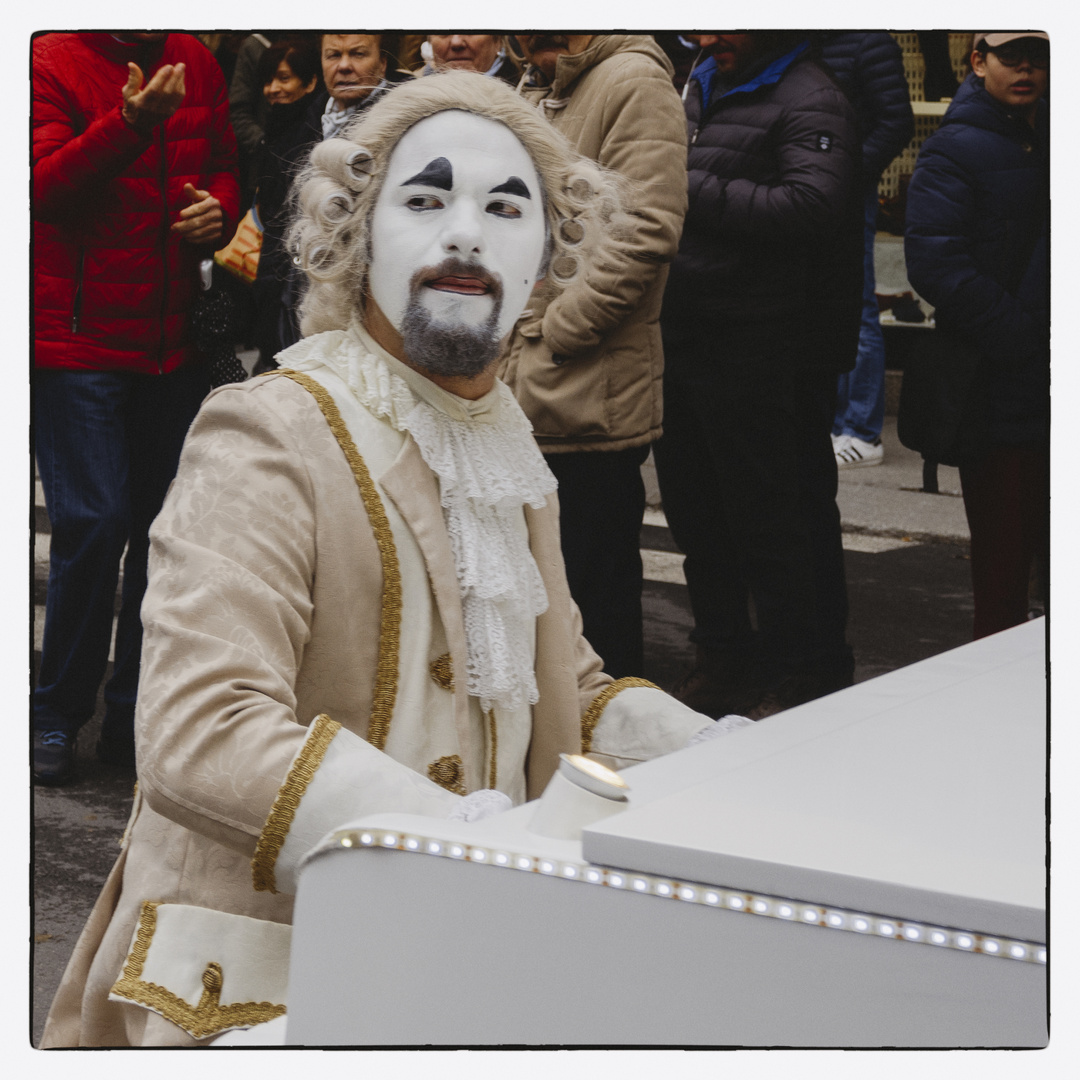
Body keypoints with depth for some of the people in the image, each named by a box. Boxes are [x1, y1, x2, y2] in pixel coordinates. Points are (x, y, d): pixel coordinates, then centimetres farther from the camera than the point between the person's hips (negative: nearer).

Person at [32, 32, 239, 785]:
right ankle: (58, 716, 9)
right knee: (94, 523, -8)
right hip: (79, 343, -5)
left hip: (173, 345, 5)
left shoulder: (196, 66, 9)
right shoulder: (55, 64, -6)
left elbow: (223, 165, 22)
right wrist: (129, 123, -30)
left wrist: (219, 209, 0)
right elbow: (46, 186, -19)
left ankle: (134, 716, 20)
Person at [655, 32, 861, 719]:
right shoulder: (702, 85, 16)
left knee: (772, 516, -1)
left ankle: (807, 675, 12)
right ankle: (725, 658, 32)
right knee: (697, 509, 17)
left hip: (763, 357, -9)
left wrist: (696, 191, -21)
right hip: (685, 342, 9)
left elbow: (812, 205, -27)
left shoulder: (809, 101, -12)